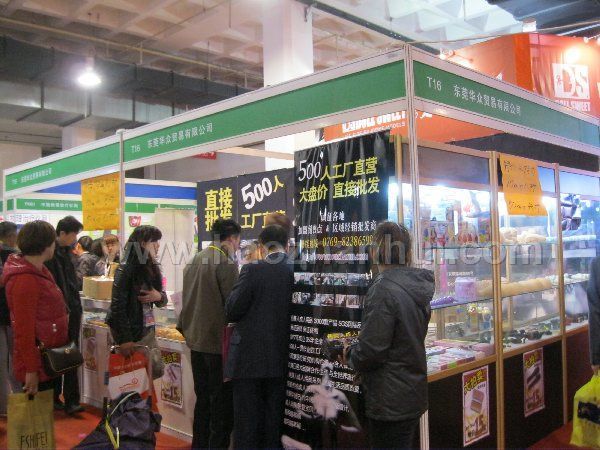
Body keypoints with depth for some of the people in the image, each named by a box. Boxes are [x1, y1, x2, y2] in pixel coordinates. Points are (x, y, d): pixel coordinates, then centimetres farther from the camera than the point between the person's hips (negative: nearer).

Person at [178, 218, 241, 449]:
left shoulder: (194, 261, 10)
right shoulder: (226, 263, -16)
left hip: (196, 340, 8)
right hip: (218, 342, -8)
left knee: (203, 399, 18)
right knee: (222, 404, 2)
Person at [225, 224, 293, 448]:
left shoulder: (252, 270, -14)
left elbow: (231, 312, -12)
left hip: (249, 357, -3)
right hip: (281, 358, 4)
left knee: (247, 422, 8)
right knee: (274, 420, 16)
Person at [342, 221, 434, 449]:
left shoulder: (384, 289, -23)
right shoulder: (417, 287, 4)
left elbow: (370, 350, -24)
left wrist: (350, 355, -3)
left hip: (390, 403, -8)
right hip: (414, 395, 8)